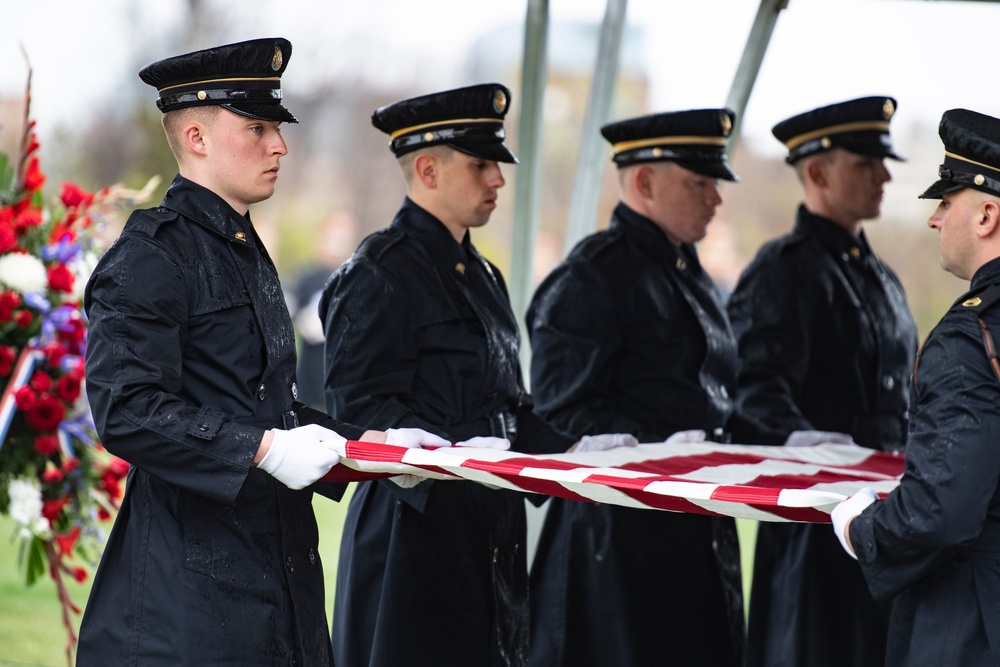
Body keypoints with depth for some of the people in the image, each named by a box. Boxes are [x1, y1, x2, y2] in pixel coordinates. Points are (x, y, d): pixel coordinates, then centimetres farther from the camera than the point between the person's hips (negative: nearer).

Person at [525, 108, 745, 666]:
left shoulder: (695, 279, 20)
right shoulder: (591, 278, -8)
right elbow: (565, 411, -15)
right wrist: (655, 454, -24)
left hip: (703, 532, 8)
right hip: (622, 537, -8)